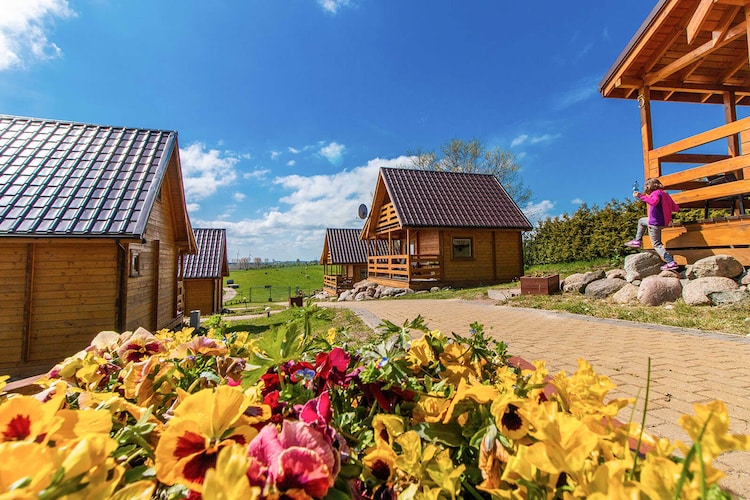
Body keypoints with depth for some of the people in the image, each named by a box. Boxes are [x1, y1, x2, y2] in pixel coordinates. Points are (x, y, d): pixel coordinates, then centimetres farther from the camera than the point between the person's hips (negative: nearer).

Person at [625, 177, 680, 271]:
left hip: (655, 223, -10)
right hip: (664, 221, 10)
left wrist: (640, 196, -37)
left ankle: (671, 262, -9)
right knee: (641, 221, 31)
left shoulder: (656, 193, -12)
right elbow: (676, 208, 14)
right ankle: (637, 241, 30)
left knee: (657, 245, -3)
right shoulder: (665, 194, 13)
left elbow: (653, 201, -37)